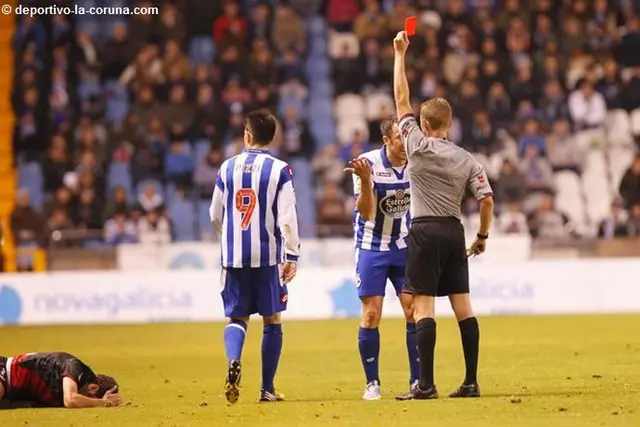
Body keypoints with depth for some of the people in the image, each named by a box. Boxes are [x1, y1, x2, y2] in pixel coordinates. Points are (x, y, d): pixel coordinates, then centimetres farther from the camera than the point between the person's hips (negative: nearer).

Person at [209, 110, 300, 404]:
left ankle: (233, 361, -21)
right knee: (272, 320, 9)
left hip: (234, 256, 2)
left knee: (237, 317, 10)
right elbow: (287, 218, -10)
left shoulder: (228, 168, 4)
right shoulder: (279, 170, -5)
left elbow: (215, 216, 12)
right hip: (268, 255, -2)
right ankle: (267, 389, 10)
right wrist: (292, 256, -6)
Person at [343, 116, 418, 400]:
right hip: (372, 247, -3)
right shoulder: (368, 163, -19)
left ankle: (418, 380, 4)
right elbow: (366, 213, -24)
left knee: (414, 311, -4)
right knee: (371, 315, -5)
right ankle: (372, 383, 6)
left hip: (404, 246, 3)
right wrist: (365, 180, -38)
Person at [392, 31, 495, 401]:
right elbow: (487, 200, 0)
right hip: (454, 231, 5)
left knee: (424, 306, -6)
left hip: (425, 231, -5)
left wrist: (400, 55, 4)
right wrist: (483, 236, 14)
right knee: (462, 305, 6)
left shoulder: (418, 146, -5)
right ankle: (472, 382, 6)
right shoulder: (468, 161, 6)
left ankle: (426, 384, -12)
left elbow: (402, 100, -1)